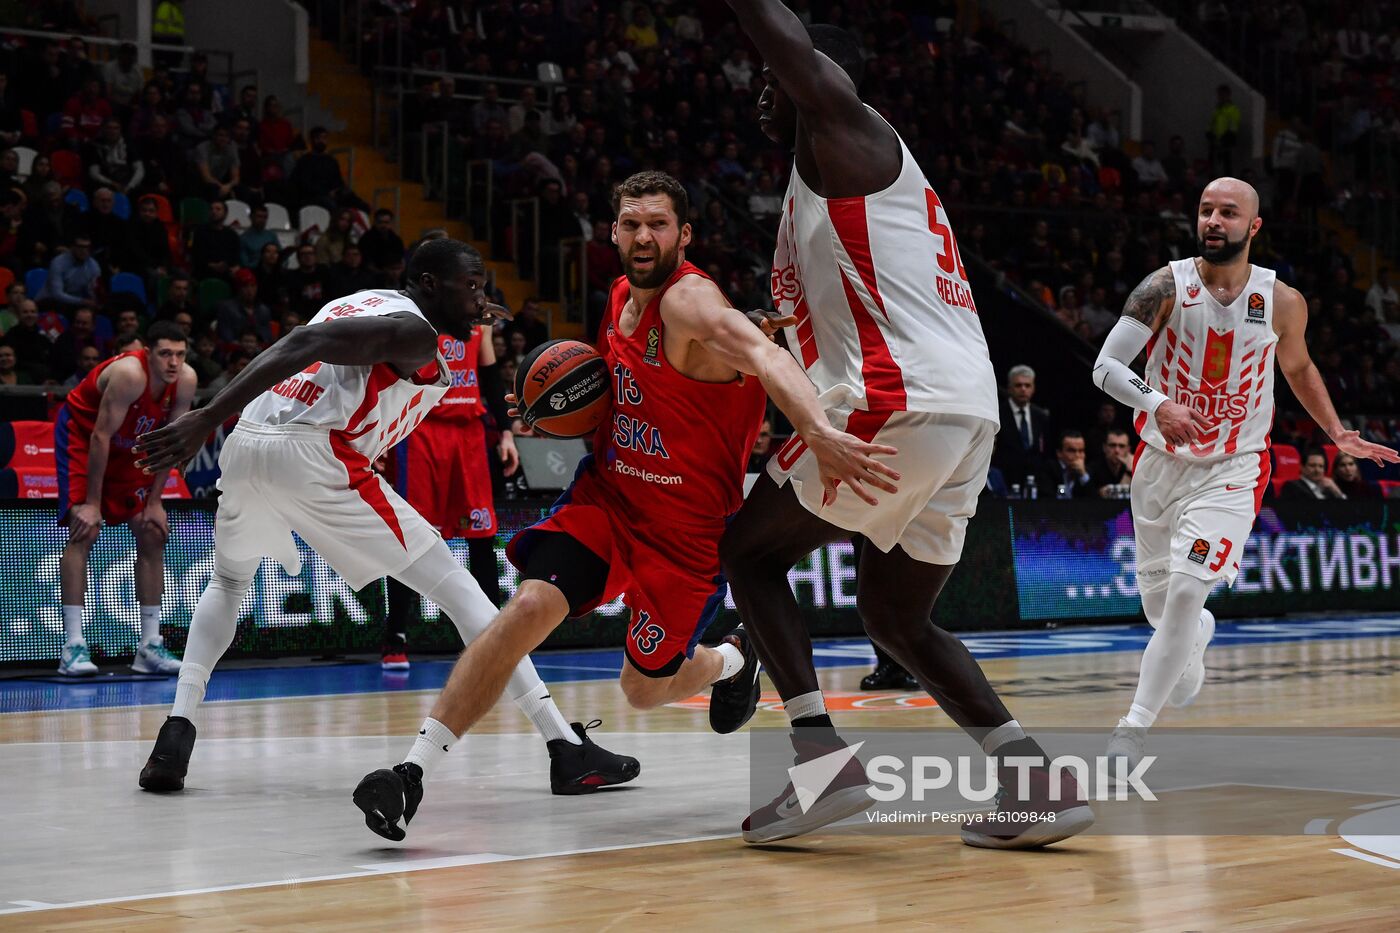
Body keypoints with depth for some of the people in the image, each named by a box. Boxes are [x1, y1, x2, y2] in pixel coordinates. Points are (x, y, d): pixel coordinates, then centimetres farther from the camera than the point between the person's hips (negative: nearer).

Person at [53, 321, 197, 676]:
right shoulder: (130, 374, -34)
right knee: (84, 530, -19)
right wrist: (91, 503, -27)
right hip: (80, 436, -7)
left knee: (153, 534, 1)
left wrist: (154, 500, -7)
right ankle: (73, 647, -20)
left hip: (129, 447, 7)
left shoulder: (186, 380, -16)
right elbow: (100, 437, -30)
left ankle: (150, 646, 6)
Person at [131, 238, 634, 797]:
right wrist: (206, 421, -23)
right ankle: (566, 749, -1)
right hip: (312, 455, -8)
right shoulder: (412, 331, 0)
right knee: (455, 588, 1)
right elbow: (303, 346, -14)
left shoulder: (356, 304, 26)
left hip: (244, 444, 8)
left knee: (228, 584, 35)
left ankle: (177, 731, 13)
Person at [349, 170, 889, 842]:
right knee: (529, 607, -18)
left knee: (644, 689, 8)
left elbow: (766, 357, -44)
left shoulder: (690, 300, -23)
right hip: (608, 492, 5)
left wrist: (819, 432, -63)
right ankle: (416, 768, -17)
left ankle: (733, 658, 42)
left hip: (686, 523, -5)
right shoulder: (619, 298, 3)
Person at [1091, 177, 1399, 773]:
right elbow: (1106, 366, -15)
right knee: (1157, 595, 14)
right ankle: (1197, 635, 52)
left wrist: (1339, 435, 9)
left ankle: (1134, 727, -12)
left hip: (1232, 470, -1)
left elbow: (1298, 368, 16)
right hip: (1161, 461, 1)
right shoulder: (1167, 287, -11)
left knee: (1187, 590, -19)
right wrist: (1157, 404, -33)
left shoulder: (1282, 302, -5)